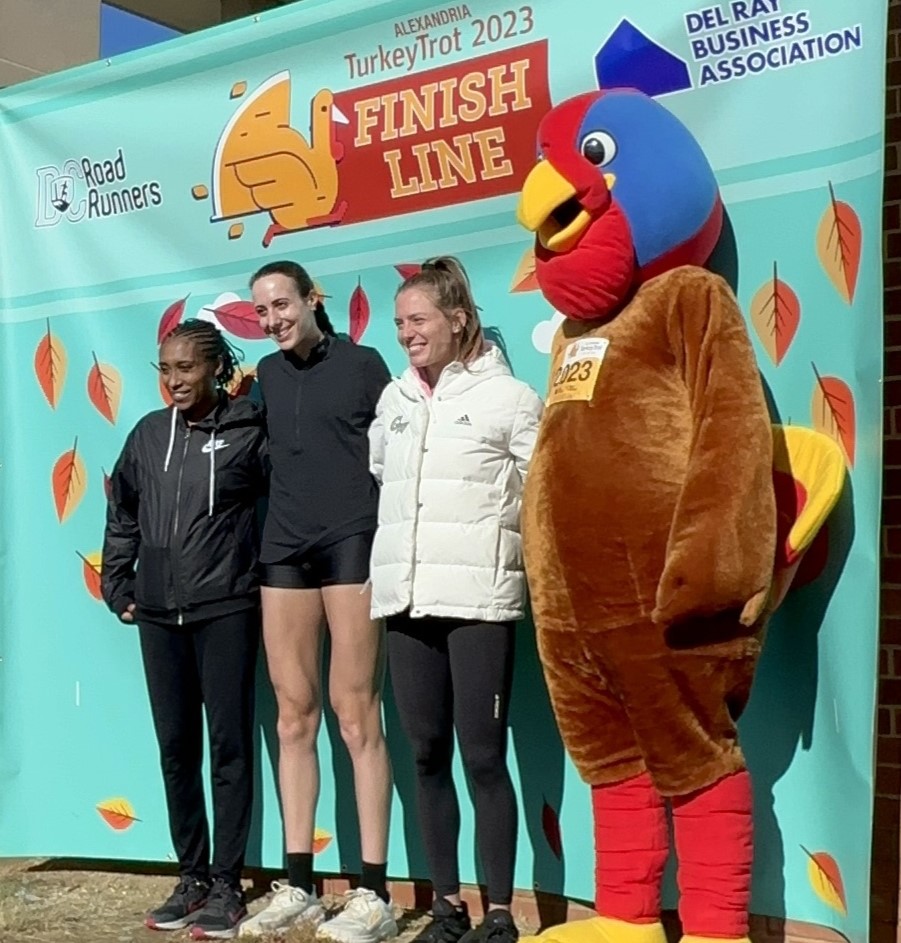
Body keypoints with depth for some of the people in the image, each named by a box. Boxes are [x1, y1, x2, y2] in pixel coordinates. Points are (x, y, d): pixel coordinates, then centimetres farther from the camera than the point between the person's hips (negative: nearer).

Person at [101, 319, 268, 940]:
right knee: (176, 746, 10)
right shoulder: (149, 434, 9)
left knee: (229, 744, 0)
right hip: (158, 613, 5)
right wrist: (117, 585, 15)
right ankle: (192, 877, 21)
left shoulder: (248, 430, -4)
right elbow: (122, 512, 19)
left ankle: (226, 883, 9)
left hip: (226, 609, -4)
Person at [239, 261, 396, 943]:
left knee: (355, 714, -6)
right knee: (294, 717, 5)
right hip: (284, 551, 5)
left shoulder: (362, 364, 1)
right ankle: (298, 886, 13)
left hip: (352, 546, -5)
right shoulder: (267, 374, 15)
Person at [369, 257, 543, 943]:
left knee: (484, 758, -3)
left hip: (479, 599, -5)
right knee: (428, 756, 9)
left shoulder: (509, 396, -2)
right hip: (405, 598, 5)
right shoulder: (394, 398, 14)